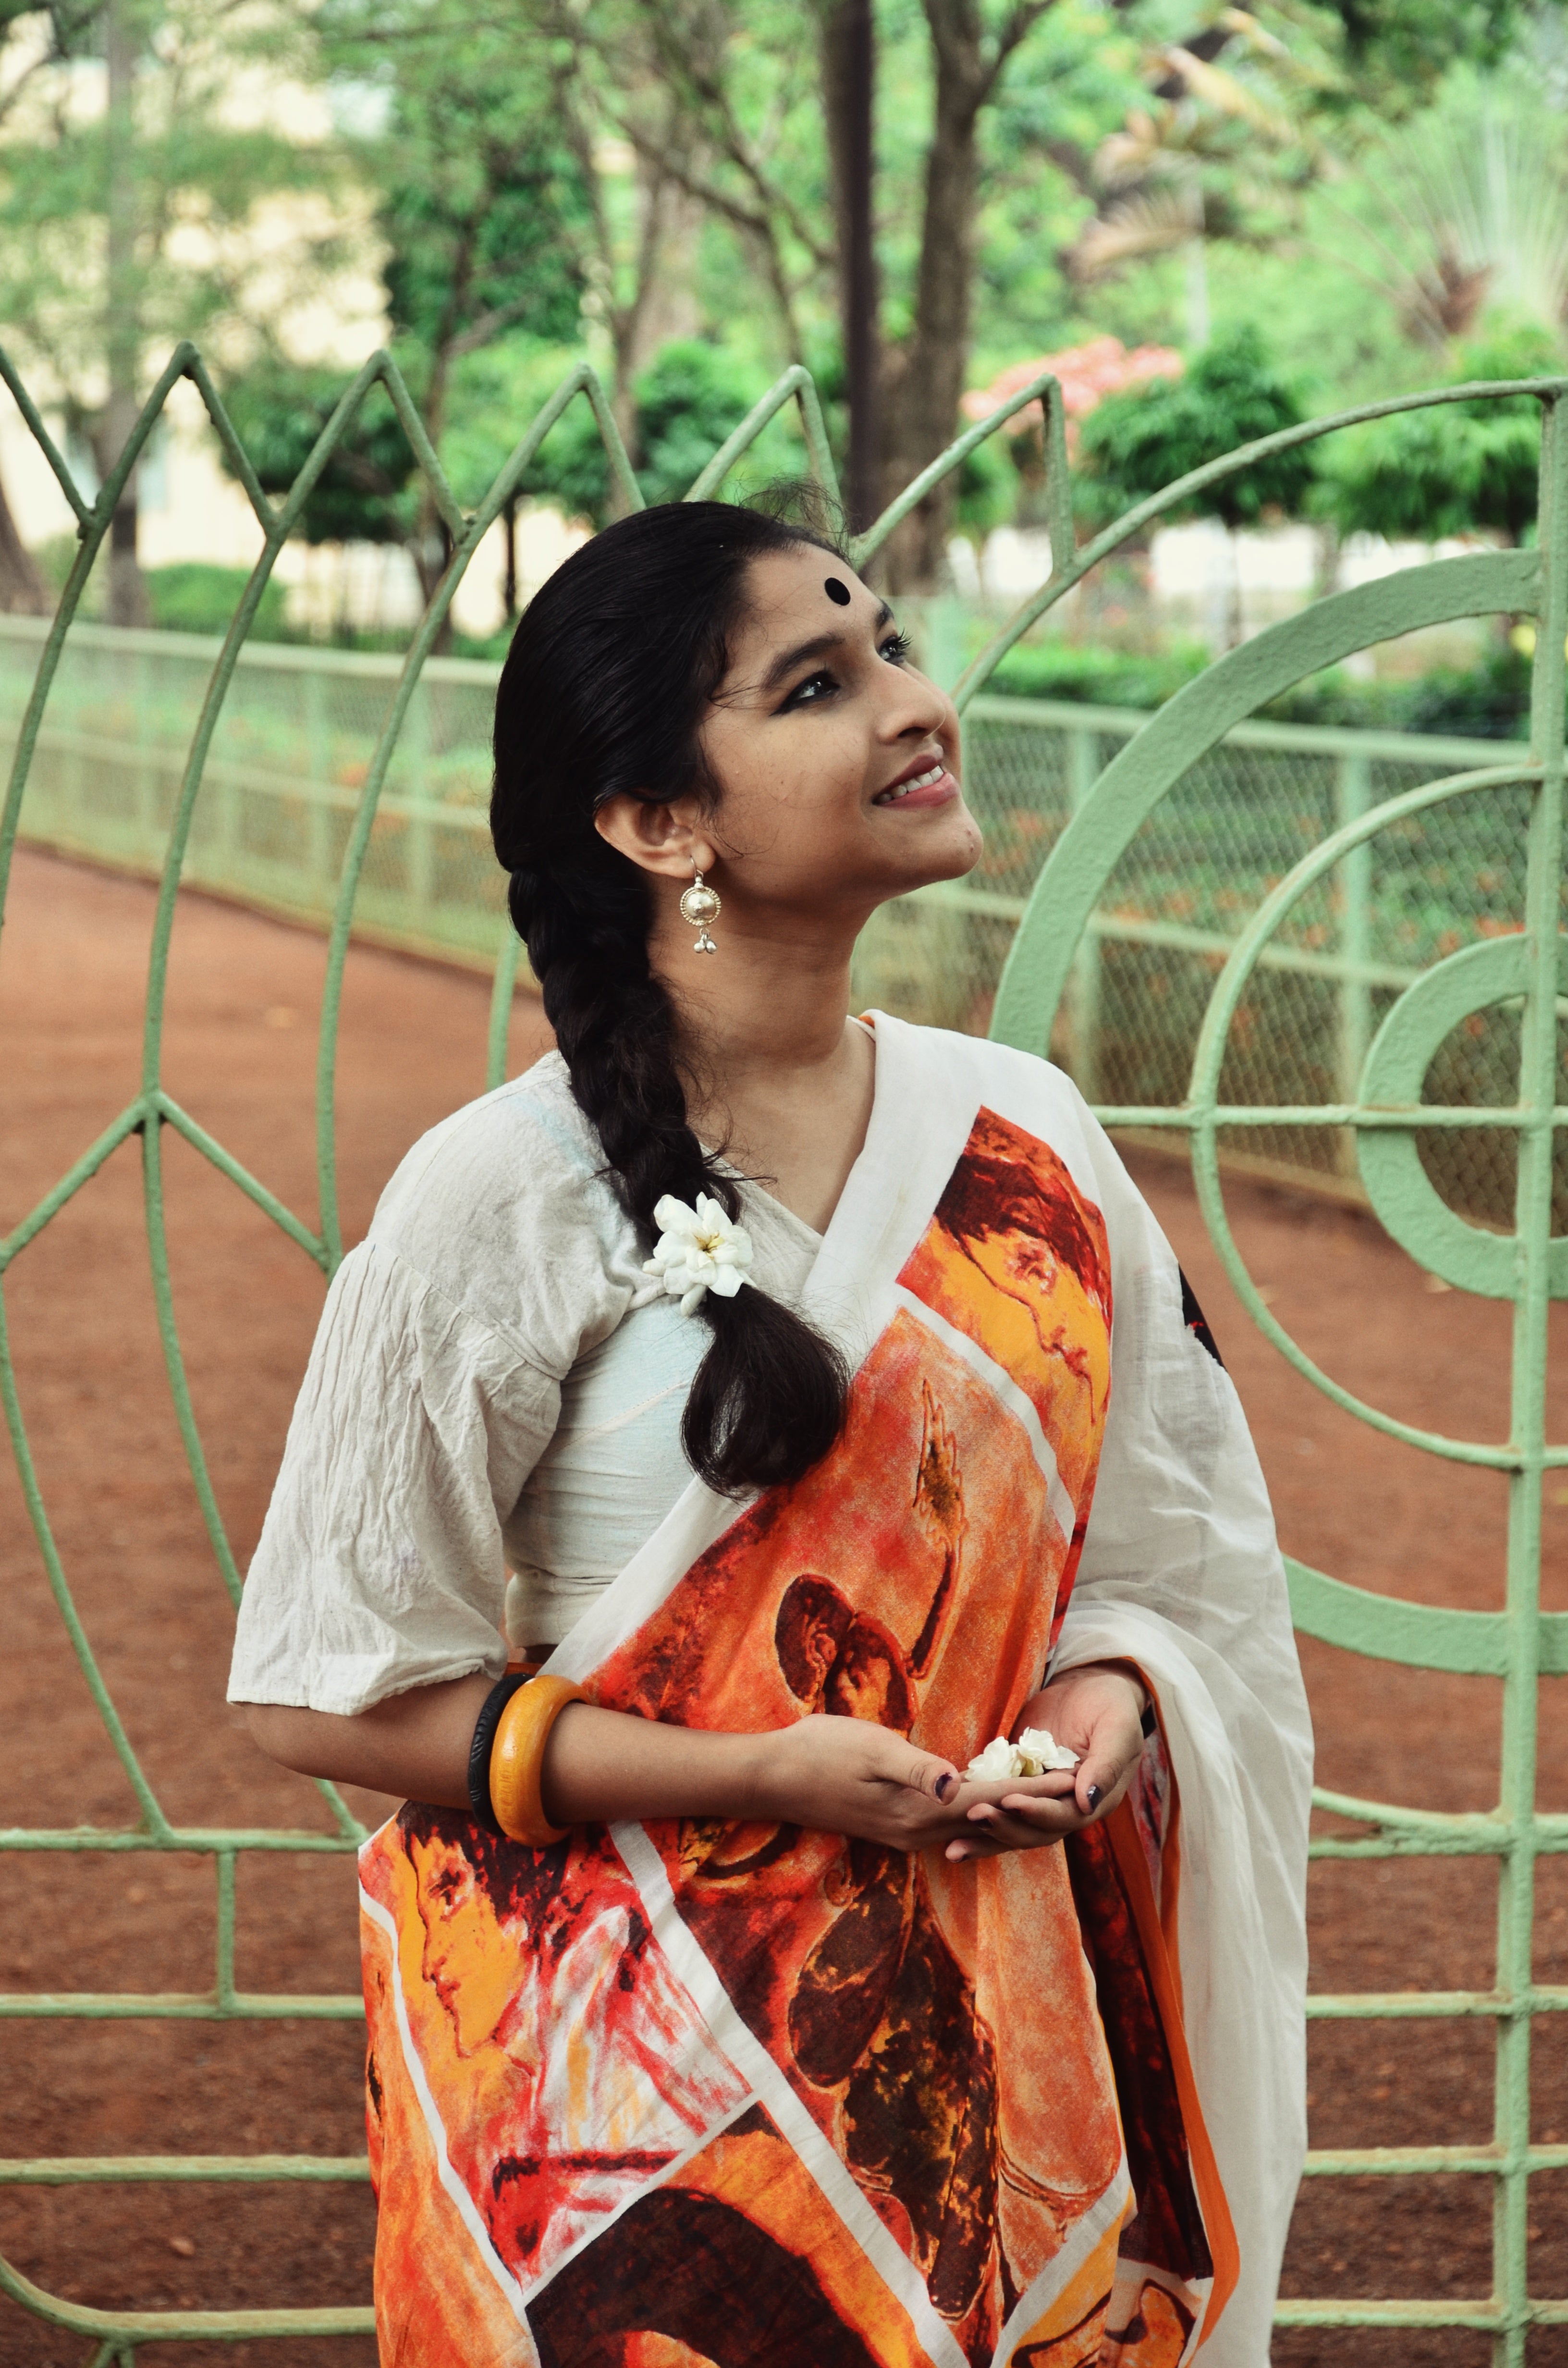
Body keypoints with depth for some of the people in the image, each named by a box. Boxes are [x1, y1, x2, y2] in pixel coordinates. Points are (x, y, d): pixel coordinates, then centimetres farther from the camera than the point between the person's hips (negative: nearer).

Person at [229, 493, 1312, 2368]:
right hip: (633, 2060, -4)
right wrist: (760, 1773, -18)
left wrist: (1108, 1691, -10)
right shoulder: (499, 1206, -13)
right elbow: (327, 1699, -10)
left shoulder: (1023, 1142, 2)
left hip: (978, 2048, 4)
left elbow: (1165, 1542, 12)